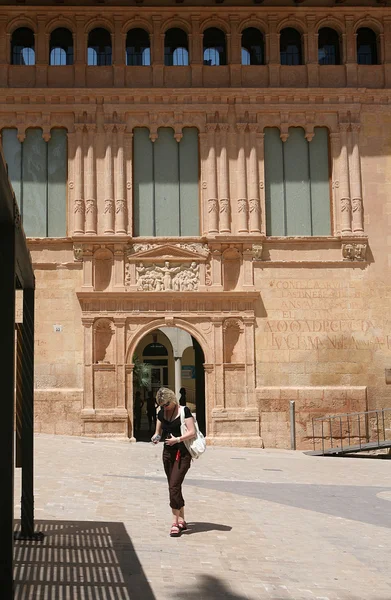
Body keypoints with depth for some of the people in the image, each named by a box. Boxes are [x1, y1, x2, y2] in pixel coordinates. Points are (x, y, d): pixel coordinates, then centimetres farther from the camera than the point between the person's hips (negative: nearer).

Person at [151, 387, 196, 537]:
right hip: (167, 453, 6)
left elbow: (192, 432, -13)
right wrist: (156, 437, -4)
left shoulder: (184, 411, -9)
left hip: (182, 453, -6)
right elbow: (158, 431, 18)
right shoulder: (161, 413, 9)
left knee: (174, 486, -15)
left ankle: (176, 523, -12)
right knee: (174, 487, 11)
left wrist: (177, 439, -24)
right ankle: (182, 521, 22)